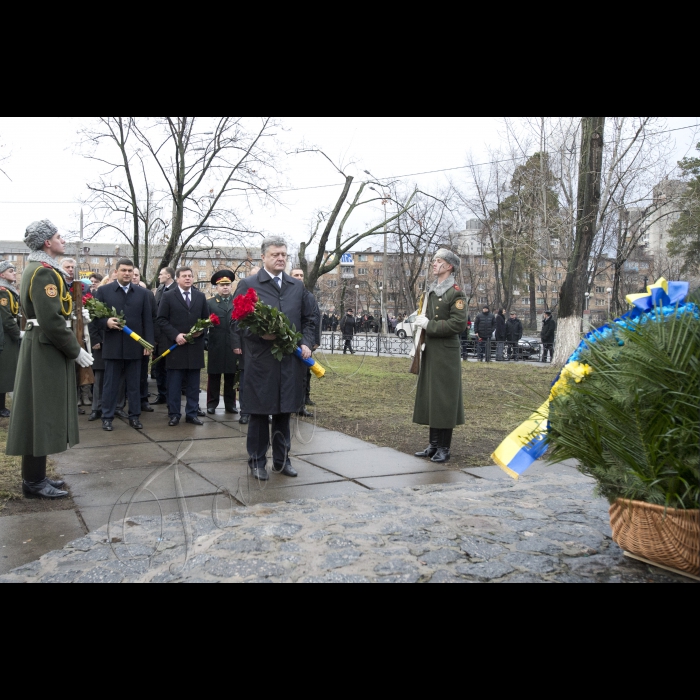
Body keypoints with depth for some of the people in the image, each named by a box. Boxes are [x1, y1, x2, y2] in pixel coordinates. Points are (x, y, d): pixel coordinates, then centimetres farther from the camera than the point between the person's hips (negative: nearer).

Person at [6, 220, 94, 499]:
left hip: (41, 348, 11)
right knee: (41, 414, -3)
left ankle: (35, 476, 23)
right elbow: (51, 321, -24)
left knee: (41, 415, 14)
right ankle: (34, 482, 5)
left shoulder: (36, 269, 16)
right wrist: (75, 350, -16)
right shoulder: (44, 272, -17)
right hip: (46, 351, -11)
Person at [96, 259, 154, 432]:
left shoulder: (142, 293, 8)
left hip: (135, 346, 1)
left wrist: (149, 343, 0)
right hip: (112, 346, -1)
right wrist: (106, 322, -18)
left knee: (134, 384, 8)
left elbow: (147, 321, 6)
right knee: (111, 384, 5)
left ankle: (134, 416, 17)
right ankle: (107, 417, 14)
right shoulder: (104, 291, 4)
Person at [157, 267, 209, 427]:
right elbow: (161, 319, -4)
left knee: (193, 384, 7)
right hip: (176, 345, -3)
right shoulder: (168, 296, 1)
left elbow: (206, 318, 13)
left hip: (195, 346, 3)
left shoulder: (200, 297, 11)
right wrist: (175, 335, -15)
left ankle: (193, 414, 14)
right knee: (174, 384, 2)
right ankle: (174, 415, 9)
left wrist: (201, 330, -8)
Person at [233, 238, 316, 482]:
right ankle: (257, 461, 18)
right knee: (259, 413, 5)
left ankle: (282, 459, 25)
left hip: (291, 360, 4)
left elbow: (309, 318, 16)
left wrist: (306, 343, 2)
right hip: (260, 361, -4)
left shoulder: (298, 287, 13)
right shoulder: (248, 285, 0)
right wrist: (259, 333, -18)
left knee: (284, 412, 12)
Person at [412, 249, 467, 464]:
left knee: (444, 398, -2)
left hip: (446, 353, -8)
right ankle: (434, 444, 21)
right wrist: (421, 322, 9)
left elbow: (458, 324, -18)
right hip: (430, 351, 8)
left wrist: (429, 325, -17)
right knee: (430, 396, 10)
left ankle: (445, 448, 9)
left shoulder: (456, 293, -9)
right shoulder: (431, 291, 14)